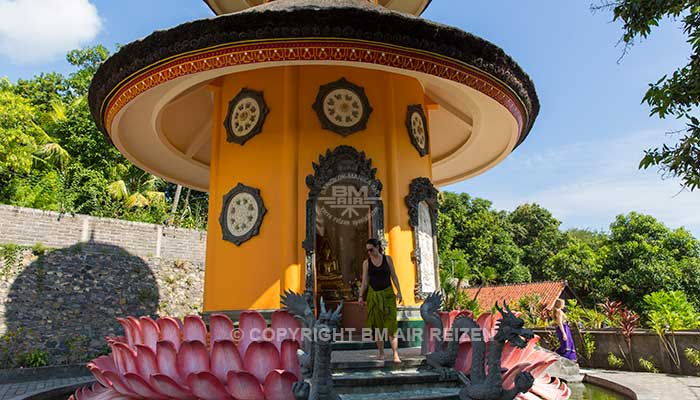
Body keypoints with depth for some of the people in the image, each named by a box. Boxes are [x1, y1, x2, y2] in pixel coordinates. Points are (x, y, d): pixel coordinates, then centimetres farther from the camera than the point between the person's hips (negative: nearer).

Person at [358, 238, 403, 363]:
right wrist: (360, 296, -9)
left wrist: (399, 292, -6)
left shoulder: (387, 259, 1)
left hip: (388, 294, -1)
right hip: (373, 295, 1)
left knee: (391, 324, -9)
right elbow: (364, 281, 2)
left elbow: (394, 276, 4)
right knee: (377, 325, 5)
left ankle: (396, 355, -9)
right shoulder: (366, 263, 2)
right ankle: (381, 353, 18)